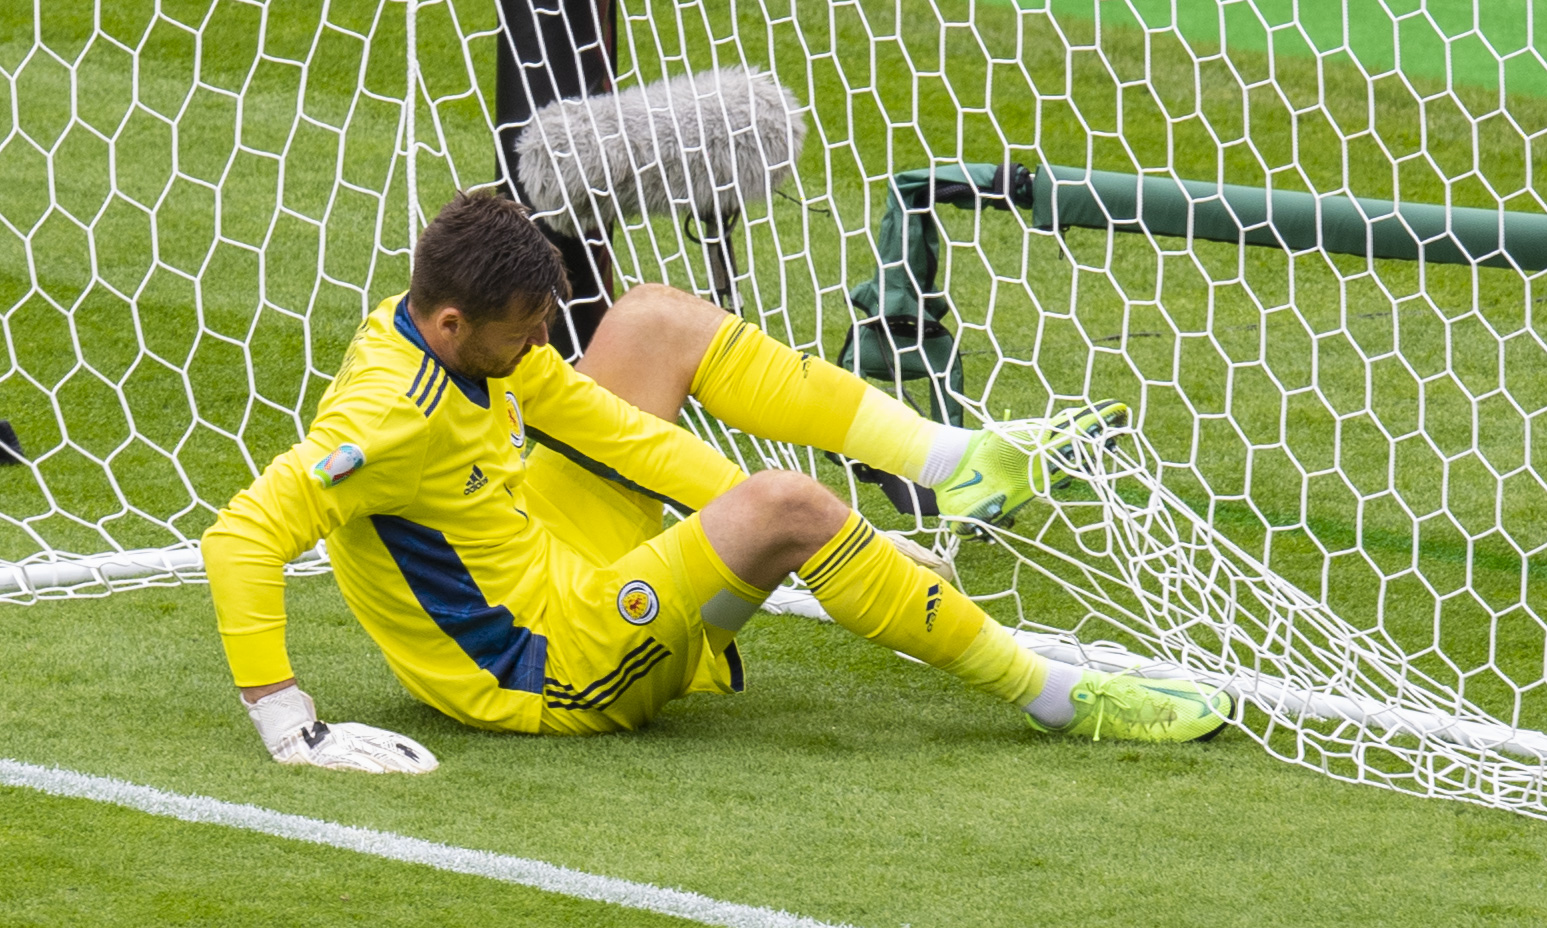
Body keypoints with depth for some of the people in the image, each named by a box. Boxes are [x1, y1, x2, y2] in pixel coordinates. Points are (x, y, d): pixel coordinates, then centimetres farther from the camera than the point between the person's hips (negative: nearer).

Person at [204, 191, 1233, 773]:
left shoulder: (442, 326, -4)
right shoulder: (393, 418, -31)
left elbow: (581, 409, 4)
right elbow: (243, 534, -38)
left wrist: (742, 498, -1)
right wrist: (289, 726, -42)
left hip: (557, 551, 10)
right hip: (549, 668, -10)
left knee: (657, 320, 8)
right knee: (788, 510, -27)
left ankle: (956, 460, 6)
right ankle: (1060, 699, -14)